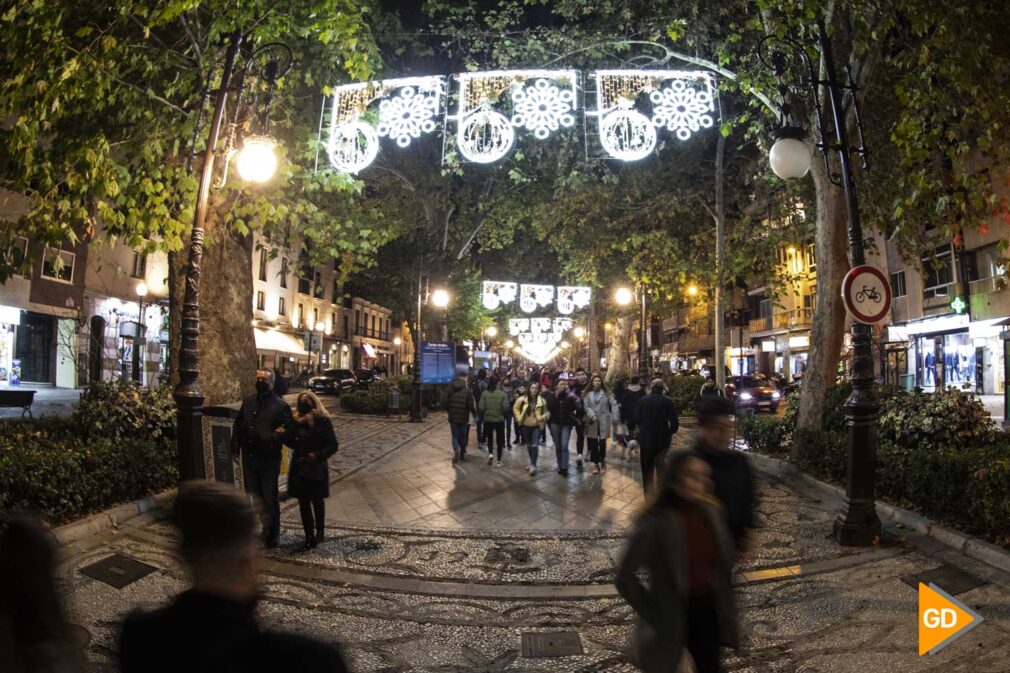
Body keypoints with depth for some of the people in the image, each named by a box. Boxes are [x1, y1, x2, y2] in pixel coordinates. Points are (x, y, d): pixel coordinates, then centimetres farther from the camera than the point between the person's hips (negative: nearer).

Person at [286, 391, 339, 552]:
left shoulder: (323, 421, -9)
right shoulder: (298, 421, 4)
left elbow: (333, 445, -9)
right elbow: (293, 443, 8)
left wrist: (317, 455, -20)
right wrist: (285, 435, -12)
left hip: (317, 469, -4)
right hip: (299, 468, 4)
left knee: (317, 501, 12)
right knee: (303, 502, 5)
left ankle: (319, 531, 31)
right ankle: (309, 536, 13)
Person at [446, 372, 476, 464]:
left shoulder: (451, 390, -1)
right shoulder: (467, 391, -11)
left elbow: (446, 404, 3)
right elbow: (471, 406, -11)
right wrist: (475, 414, 7)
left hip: (453, 418, 1)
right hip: (464, 418, -1)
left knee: (455, 436, 9)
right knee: (463, 436, 15)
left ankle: (456, 450, -16)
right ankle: (462, 454, 22)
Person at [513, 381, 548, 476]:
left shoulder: (542, 401, -9)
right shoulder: (522, 399, -9)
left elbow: (546, 412, 4)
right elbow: (515, 409, 6)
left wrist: (543, 418, -15)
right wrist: (519, 418, -4)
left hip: (537, 426, -2)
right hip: (525, 426, 2)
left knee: (535, 445, -13)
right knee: (529, 445, 16)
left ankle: (533, 465, -13)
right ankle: (532, 462, 34)